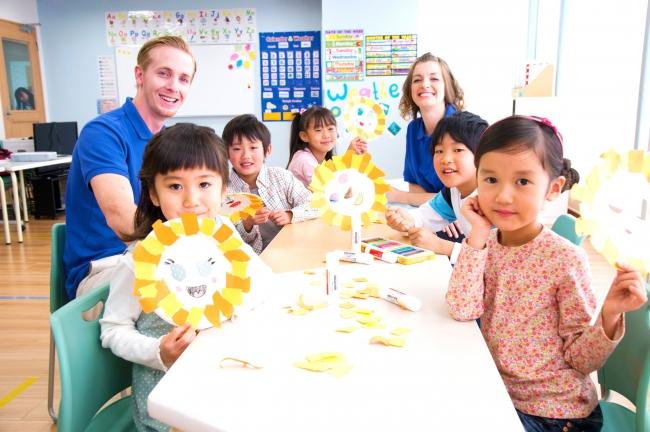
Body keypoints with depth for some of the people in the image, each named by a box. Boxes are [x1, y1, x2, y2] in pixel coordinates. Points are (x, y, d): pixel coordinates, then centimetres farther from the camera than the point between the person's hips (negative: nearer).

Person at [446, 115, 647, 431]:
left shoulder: (565, 259, -18)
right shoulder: (486, 245, -5)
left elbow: (580, 360, -12)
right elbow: (462, 310, -21)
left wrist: (610, 316, -29)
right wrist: (478, 234, -22)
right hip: (498, 393, 4)